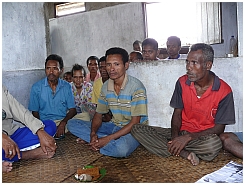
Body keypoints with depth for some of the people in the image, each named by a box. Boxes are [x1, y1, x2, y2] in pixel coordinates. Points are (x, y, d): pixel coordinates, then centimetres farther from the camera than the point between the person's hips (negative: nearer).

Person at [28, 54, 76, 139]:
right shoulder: (36, 87, 0)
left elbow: (72, 109, 3)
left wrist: (63, 123, -17)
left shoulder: (66, 86, 5)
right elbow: (35, 112, 3)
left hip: (64, 120, 3)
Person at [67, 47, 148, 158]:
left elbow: (135, 123, -19)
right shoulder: (105, 86, 2)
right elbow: (98, 114, 8)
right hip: (114, 126, 7)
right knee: (72, 124, -5)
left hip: (133, 130, -7)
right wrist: (93, 134, -14)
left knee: (122, 149, -42)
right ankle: (115, 141, -15)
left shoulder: (136, 87, -17)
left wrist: (108, 139, -24)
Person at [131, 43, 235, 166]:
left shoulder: (224, 91, -13)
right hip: (182, 132, 4)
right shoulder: (182, 82, -2)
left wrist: (188, 137, -23)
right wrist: (174, 136, -16)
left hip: (204, 135, -4)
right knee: (136, 130, -15)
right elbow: (177, 113, 3)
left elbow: (219, 128, -11)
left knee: (214, 144, -41)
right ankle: (185, 153, -21)